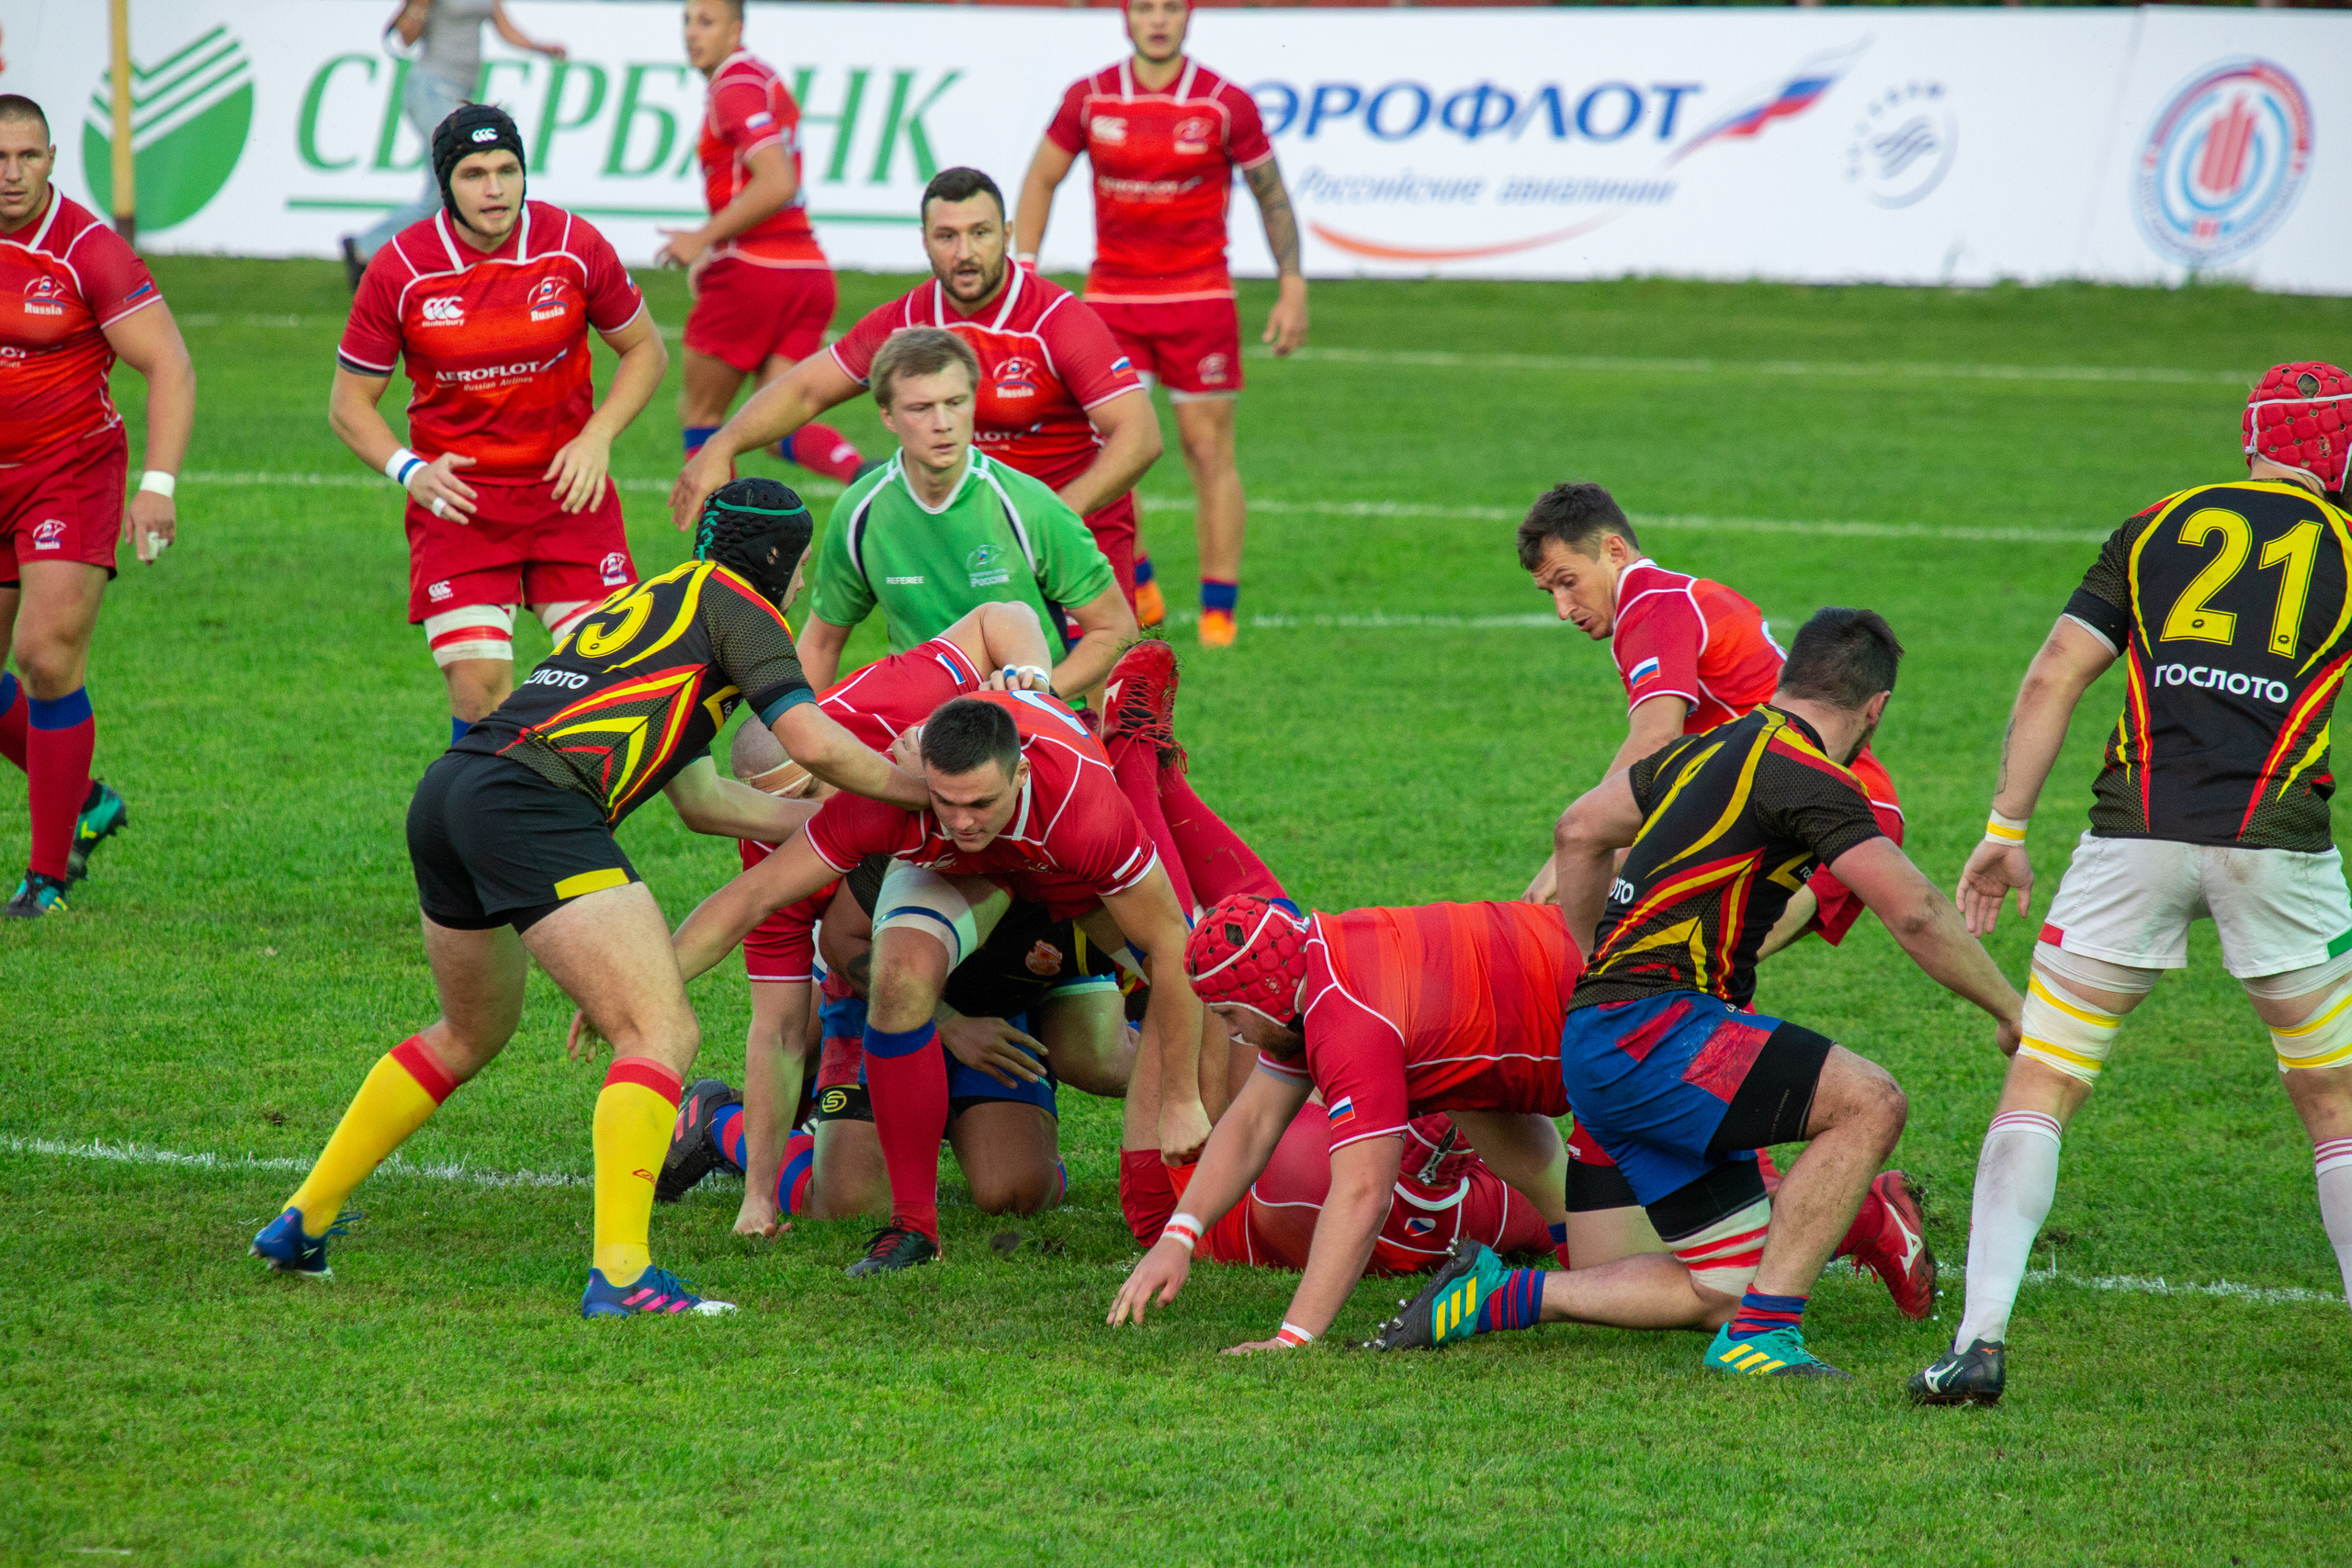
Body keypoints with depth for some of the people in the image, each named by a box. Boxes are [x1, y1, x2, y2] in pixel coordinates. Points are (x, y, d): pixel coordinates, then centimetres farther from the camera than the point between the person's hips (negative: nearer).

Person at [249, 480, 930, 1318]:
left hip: (446, 791, 9)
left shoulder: (649, 599, 32)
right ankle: (620, 1273, -22)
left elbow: (703, 800, 36)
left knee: (471, 1032, 29)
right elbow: (814, 744, -3)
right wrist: (916, 787, 13)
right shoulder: (732, 602, 8)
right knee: (662, 1034, -10)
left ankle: (301, 1224, 32)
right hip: (534, 806, -9)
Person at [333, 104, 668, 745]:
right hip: (456, 498, -1)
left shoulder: (574, 247, -7)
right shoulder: (399, 271, -9)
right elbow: (349, 403, 0)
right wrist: (409, 470, -17)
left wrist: (597, 437, -8)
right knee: (478, 686, -12)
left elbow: (645, 350, 7)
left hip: (568, 489, 1)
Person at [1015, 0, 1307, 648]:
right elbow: (1041, 180, 11)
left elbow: (1272, 196, 4)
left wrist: (1291, 289, -1)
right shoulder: (1089, 99, -1)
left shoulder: (1226, 104, -5)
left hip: (1199, 297, -2)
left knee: (1208, 449, -2)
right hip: (1111, 296, 2)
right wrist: (1022, 274, 4)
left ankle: (1218, 611, 3)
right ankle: (1137, 590, 14)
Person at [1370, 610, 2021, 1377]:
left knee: (1723, 1288, 8)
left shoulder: (1716, 749, 17)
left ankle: (1498, 1295, 10)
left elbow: (1579, 832, 29)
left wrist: (1598, 970, 38)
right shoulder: (1806, 776, -10)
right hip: (1646, 1031, -10)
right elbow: (1916, 914, -15)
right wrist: (2011, 1012, -3)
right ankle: (1760, 1333, -22)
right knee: (1869, 1103, -22)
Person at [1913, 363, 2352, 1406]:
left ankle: (1981, 1339, -8)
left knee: (2040, 1086, 6)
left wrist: (2006, 831, 10)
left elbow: (2052, 679, 9)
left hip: (2136, 830, 1)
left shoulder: (2158, 528, 16)